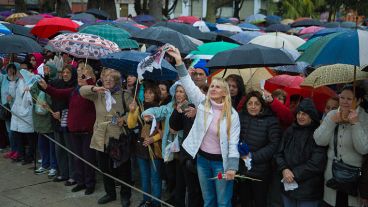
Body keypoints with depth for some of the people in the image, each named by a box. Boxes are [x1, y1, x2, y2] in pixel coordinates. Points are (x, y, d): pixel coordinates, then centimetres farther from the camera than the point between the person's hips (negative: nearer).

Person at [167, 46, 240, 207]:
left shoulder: (232, 114, -9)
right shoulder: (203, 103, -2)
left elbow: (233, 142, -10)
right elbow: (188, 83, -9)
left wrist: (232, 167, -16)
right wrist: (179, 61, -16)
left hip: (221, 162, -3)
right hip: (202, 159, 3)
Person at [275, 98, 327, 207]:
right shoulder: (290, 131, 6)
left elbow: (317, 163, -16)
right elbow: (279, 154, 7)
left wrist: (294, 174, -14)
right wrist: (284, 169, -12)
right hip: (288, 187, 5)